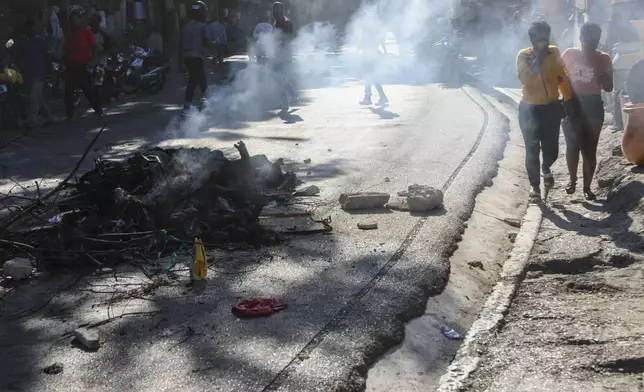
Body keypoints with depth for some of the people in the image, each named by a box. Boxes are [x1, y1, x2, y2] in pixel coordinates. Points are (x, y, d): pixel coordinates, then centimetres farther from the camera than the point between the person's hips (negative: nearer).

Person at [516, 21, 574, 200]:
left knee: (551, 148, 5)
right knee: (532, 150, -2)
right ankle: (535, 186, 14)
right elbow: (524, 78, -26)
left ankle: (546, 169, 39)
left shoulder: (554, 52, 1)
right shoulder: (524, 55, -9)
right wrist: (539, 58, -27)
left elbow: (563, 77, 8)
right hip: (530, 109, -3)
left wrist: (568, 100, 4)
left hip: (552, 107, 3)